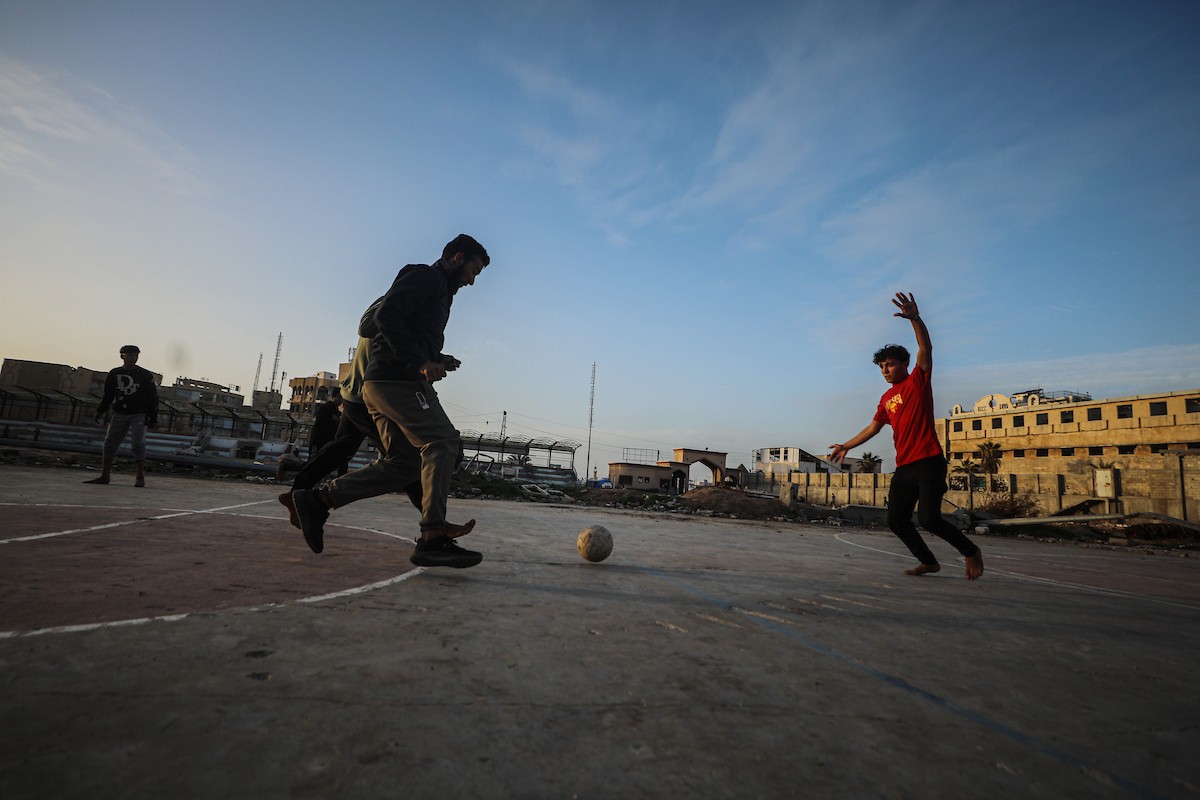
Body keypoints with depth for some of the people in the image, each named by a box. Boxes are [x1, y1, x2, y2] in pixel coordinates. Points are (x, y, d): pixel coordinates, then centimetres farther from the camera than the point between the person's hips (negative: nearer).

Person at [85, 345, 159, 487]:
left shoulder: (145, 375, 2)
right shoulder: (114, 374, 10)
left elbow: (153, 398, 3)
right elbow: (107, 395, 17)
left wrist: (153, 419, 1)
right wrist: (100, 411, 5)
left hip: (139, 415, -4)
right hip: (119, 414, 4)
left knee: (138, 443, -13)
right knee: (110, 443, 1)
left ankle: (140, 477, -7)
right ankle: (105, 476, 10)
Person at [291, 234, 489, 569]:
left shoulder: (438, 290, 30)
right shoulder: (425, 276, 0)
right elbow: (386, 315, -16)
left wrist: (438, 360, 13)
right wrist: (420, 362, -22)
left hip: (383, 383, 10)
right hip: (397, 380, -10)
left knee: (404, 463, 7)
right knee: (442, 443, -17)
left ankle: (318, 500, 11)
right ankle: (433, 538, -21)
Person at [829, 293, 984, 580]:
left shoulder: (918, 381, 0)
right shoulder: (886, 398, 16)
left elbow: (926, 348, -16)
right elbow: (874, 427, 25)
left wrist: (915, 318, -32)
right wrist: (846, 446, 27)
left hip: (929, 462, -7)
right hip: (904, 467, 7)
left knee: (929, 518, -17)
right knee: (896, 520, 5)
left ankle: (970, 551, 10)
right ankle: (928, 561, 23)